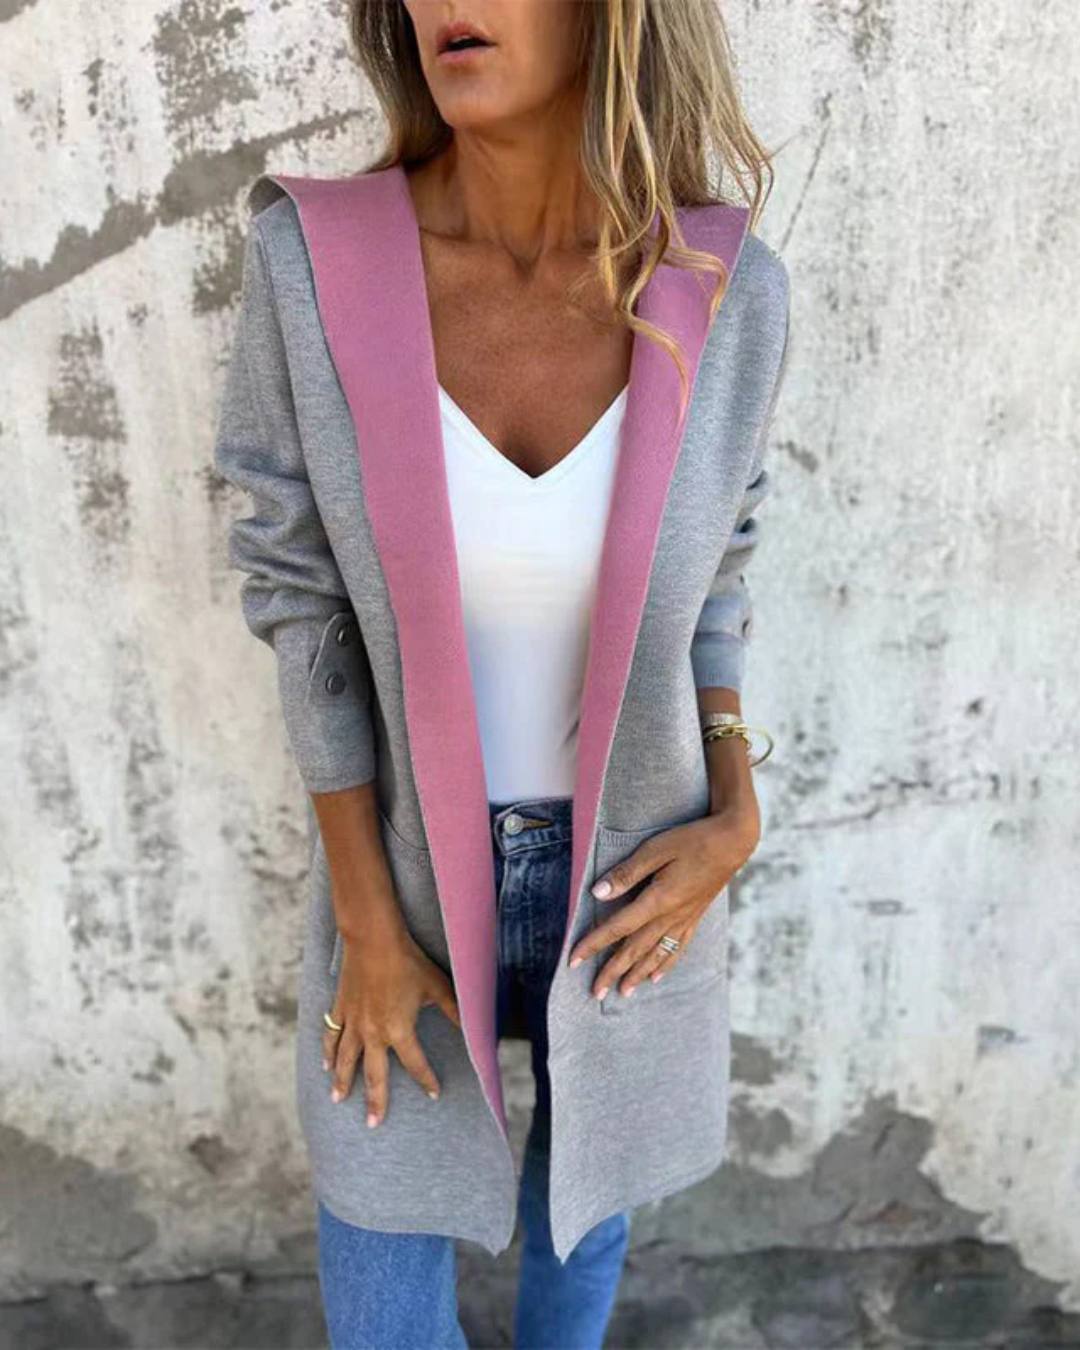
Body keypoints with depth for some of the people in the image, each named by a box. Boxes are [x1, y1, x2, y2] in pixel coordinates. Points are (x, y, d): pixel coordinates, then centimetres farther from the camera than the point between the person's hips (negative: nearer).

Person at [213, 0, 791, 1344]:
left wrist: (734, 822, -11)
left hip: (629, 863, 2)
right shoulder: (314, 259, -21)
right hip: (417, 861, -1)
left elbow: (706, 562, 0)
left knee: (584, 1174, 28)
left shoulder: (723, 290, -17)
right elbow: (308, 600, -13)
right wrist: (364, 925, -11)